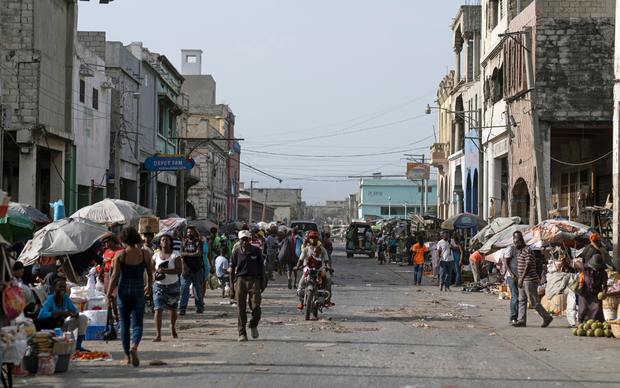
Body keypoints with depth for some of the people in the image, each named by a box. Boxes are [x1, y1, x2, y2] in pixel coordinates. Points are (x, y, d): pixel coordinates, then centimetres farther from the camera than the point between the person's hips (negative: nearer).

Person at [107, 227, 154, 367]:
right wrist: (148, 287, 26)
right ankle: (134, 346, -26)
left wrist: (109, 292, 0)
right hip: (138, 291, 0)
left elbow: (115, 276, -10)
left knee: (124, 324, 11)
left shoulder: (119, 254, -7)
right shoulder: (144, 254, -1)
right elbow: (150, 274, 7)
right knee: (137, 324, 3)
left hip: (123, 290, 0)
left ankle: (127, 357, 13)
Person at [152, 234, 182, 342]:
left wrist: (165, 271, -24)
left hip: (173, 285, -1)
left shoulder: (175, 255, -5)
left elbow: (179, 270, -15)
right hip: (159, 285, 1)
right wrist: (157, 271, -10)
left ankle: (172, 327, 43)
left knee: (172, 309, 13)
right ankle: (158, 335, -12)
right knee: (158, 309, -12)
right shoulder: (156, 255, 4)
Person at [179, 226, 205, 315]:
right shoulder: (184, 243, 11)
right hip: (186, 270, 2)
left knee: (198, 290, 4)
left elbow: (198, 254, -13)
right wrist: (183, 268, -9)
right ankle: (183, 309, -8)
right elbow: (181, 256, 3)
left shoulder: (199, 242, 1)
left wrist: (186, 254, -6)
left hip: (197, 270, -2)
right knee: (184, 288, -8)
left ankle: (200, 307, 17)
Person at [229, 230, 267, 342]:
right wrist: (231, 287, 4)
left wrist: (264, 281, 3)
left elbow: (262, 266, 11)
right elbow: (232, 270, 8)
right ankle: (242, 333, 5)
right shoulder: (236, 253, 3)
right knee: (241, 309, -3)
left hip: (254, 280, 0)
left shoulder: (256, 251, 4)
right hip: (241, 281, 0)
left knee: (256, 307, -9)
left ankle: (254, 326, 20)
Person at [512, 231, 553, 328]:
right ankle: (522, 321, 7)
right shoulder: (520, 251, 15)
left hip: (530, 281, -10)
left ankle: (547, 317, 6)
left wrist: (521, 279, -28)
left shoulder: (528, 251, -16)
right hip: (522, 281, 10)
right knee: (522, 301, 6)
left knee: (534, 302, -6)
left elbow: (528, 266, -24)